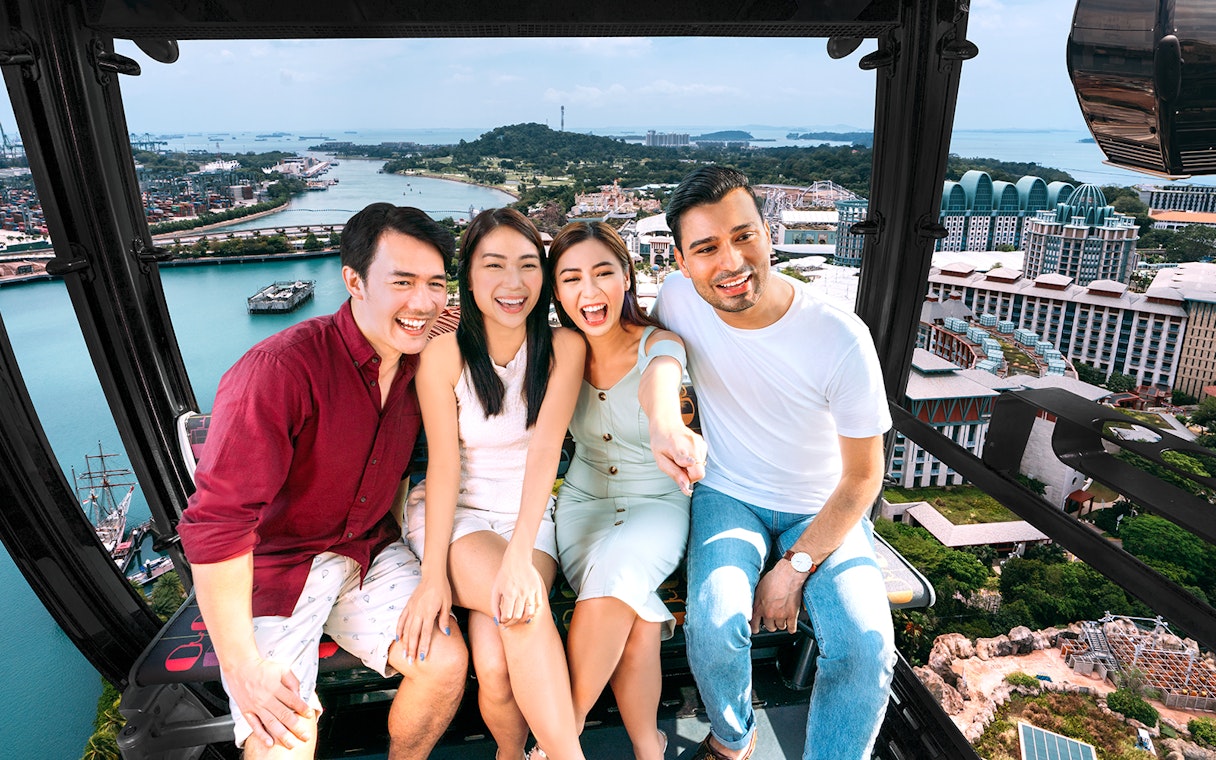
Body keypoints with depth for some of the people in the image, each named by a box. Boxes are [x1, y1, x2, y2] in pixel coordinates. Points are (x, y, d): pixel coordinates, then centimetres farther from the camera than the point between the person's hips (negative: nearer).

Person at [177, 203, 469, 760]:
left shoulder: (418, 363, -3)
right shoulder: (279, 369, -25)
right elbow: (216, 521, -25)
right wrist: (242, 664, -23)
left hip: (370, 549, 5)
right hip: (274, 564, -4)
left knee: (447, 662, -13)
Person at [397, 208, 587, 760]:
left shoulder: (563, 346, -7)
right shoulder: (444, 354, -8)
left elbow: (545, 449, -16)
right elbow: (443, 465, -10)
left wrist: (520, 554, -28)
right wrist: (433, 574, -18)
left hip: (529, 517, 1)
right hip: (452, 514, 0)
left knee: (496, 661, -22)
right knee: (527, 609, -29)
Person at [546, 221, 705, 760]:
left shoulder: (659, 345, -16)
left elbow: (658, 378, -40)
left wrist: (665, 425, -65)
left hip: (658, 501, -1)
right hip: (585, 500, 2)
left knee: (616, 571, -32)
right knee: (637, 621, -25)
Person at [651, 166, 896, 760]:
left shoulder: (841, 339, -22)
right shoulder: (678, 297, -15)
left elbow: (863, 477, -11)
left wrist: (794, 567, -14)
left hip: (824, 513, 0)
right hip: (729, 497, 1)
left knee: (865, 645, -24)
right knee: (715, 623, -25)